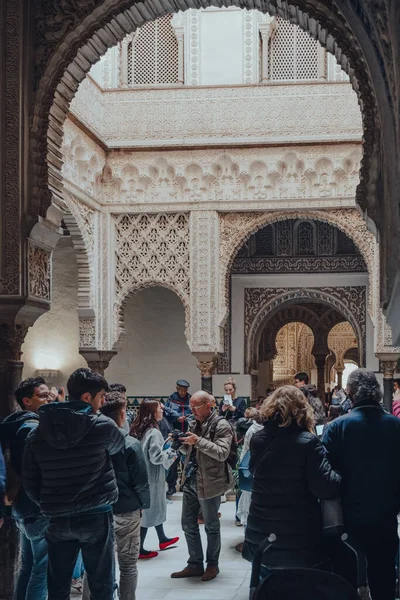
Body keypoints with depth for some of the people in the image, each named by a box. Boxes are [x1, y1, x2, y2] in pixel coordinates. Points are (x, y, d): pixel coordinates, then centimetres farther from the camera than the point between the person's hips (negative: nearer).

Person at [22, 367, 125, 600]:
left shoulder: (38, 433, 0)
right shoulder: (103, 426, -11)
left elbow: (29, 481, 3)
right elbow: (120, 445, 11)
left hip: (57, 519, 4)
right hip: (96, 516, -3)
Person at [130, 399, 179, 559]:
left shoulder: (138, 430, 4)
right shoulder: (154, 432, -22)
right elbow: (156, 457, -23)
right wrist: (170, 453, -7)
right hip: (151, 476, -9)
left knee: (155, 507, 22)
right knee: (149, 509, 2)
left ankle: (162, 539, 37)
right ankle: (139, 549, 10)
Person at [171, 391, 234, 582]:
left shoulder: (221, 425, -12)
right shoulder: (195, 424, 12)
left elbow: (222, 453, -22)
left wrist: (198, 441, -28)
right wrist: (182, 442, -3)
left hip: (208, 482, -8)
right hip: (190, 480, 8)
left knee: (211, 526, 6)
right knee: (188, 524, 11)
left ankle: (212, 564, 20)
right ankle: (195, 564, 21)